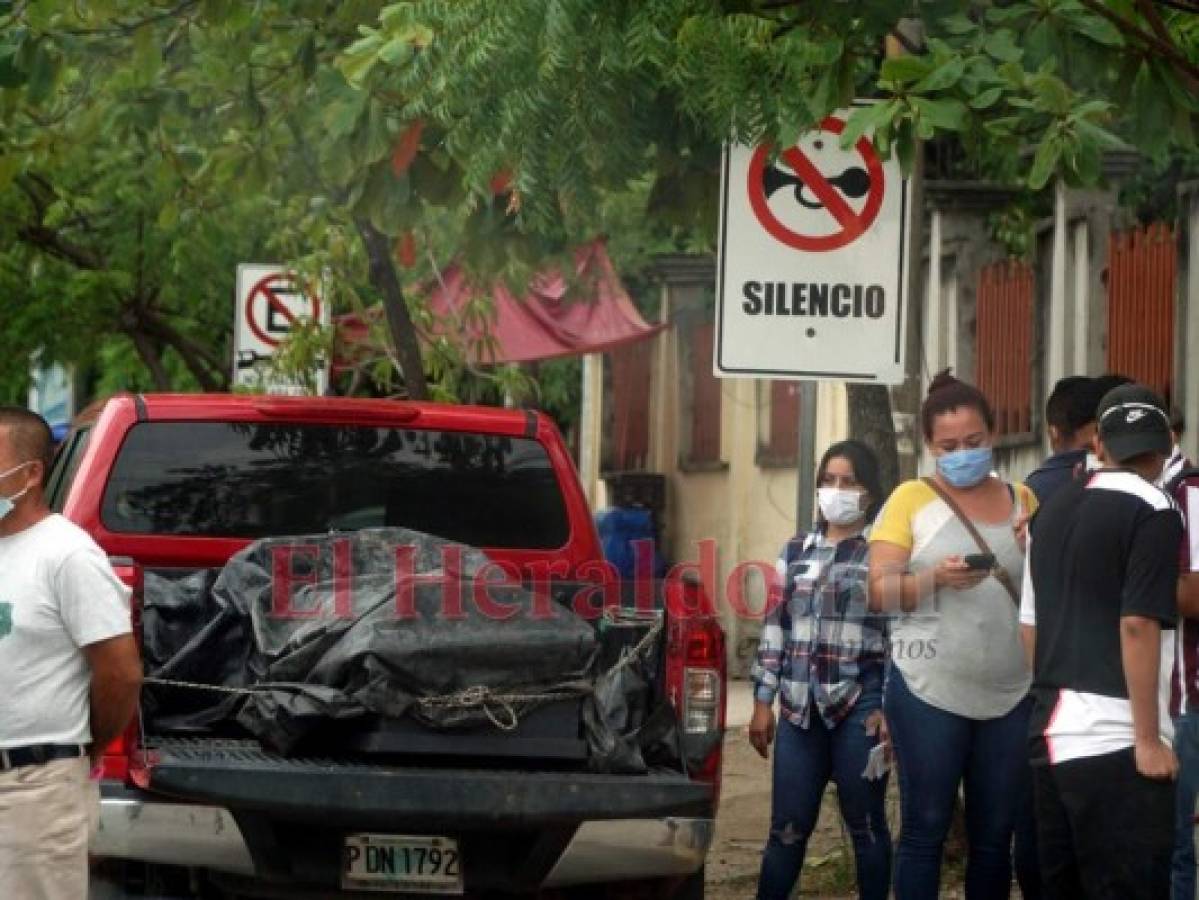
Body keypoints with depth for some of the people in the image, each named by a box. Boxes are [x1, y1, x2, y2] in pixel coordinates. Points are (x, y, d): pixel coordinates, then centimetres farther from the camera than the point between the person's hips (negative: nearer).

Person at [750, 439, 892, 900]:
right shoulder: (797, 551, 14)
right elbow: (775, 627, 15)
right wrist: (762, 702, 10)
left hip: (859, 706, -4)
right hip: (800, 707, 4)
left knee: (866, 826, 3)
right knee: (787, 828, 6)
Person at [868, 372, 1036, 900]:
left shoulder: (1022, 501, 12)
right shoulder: (911, 500, 2)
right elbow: (878, 592, -4)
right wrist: (935, 578, -22)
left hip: (1010, 695, 3)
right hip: (930, 692, -3)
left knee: (994, 835, 7)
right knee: (926, 827, -1)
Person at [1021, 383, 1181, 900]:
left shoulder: (1052, 511, 14)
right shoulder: (1152, 511, -9)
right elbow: (1138, 625, -16)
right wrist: (1148, 738, -14)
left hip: (1050, 734, 8)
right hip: (1116, 741, -8)